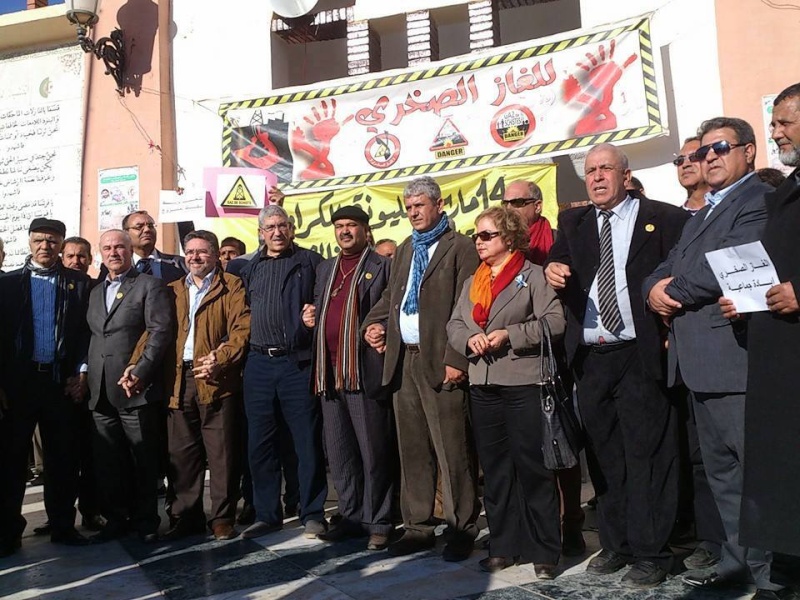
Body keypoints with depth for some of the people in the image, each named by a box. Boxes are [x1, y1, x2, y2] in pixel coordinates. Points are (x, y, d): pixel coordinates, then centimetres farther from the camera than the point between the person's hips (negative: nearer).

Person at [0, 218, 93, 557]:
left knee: (63, 458, 6)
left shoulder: (78, 284, 6)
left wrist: (80, 374, -5)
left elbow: (87, 333, 4)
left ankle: (63, 526, 18)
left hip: (61, 382, 0)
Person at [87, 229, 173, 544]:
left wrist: (140, 371, -19)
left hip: (136, 389, -6)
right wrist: (85, 374, 10)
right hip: (100, 391, 6)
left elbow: (160, 331, -10)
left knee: (143, 460, 2)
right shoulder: (96, 292, 21)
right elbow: (92, 337, 21)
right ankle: (115, 519, 22)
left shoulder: (150, 285, 0)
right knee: (107, 462, 10)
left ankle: (146, 521, 14)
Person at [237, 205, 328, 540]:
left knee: (308, 441, 0)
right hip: (259, 364, 4)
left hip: (298, 363, -4)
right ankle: (267, 514, 21)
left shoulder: (310, 262, 4)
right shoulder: (250, 269, 16)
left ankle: (313, 514, 12)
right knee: (260, 443, 9)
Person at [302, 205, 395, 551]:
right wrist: (311, 317, 10)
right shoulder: (325, 269, 22)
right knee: (339, 453, 12)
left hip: (365, 373, -6)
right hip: (329, 374, 7)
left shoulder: (382, 267, 2)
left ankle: (378, 522, 10)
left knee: (374, 451, -1)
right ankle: (351, 517, 25)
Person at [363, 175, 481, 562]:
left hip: (439, 362, -7)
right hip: (403, 360, 7)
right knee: (413, 450, 12)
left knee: (452, 450, -2)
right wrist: (374, 323, 5)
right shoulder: (404, 251, 20)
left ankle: (461, 529, 11)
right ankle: (417, 527, 22)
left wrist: (457, 359, -17)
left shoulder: (460, 247, -3)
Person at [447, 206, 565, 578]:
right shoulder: (472, 282, 18)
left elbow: (554, 321, -11)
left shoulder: (532, 275, -2)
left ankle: (544, 550, 10)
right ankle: (503, 546, 22)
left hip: (524, 382, -6)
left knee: (532, 467, -1)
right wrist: (469, 338, -8)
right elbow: (454, 324, 13)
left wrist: (509, 334, -18)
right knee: (494, 468, 11)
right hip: (482, 384, 7)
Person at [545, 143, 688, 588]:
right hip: (590, 356, 5)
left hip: (641, 355, -4)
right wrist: (552, 269, -20)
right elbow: (559, 259, 2)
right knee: (604, 457, 12)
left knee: (646, 455, -1)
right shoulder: (574, 223, 15)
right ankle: (616, 544, 24)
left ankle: (651, 553, 10)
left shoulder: (663, 218, 2)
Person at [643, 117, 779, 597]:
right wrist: (656, 289, -4)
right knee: (722, 469, 16)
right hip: (699, 360, 9)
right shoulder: (702, 215, 24)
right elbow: (664, 271, 19)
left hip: (735, 355, -9)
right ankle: (739, 560, 28)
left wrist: (674, 292, -5)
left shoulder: (760, 200, -6)